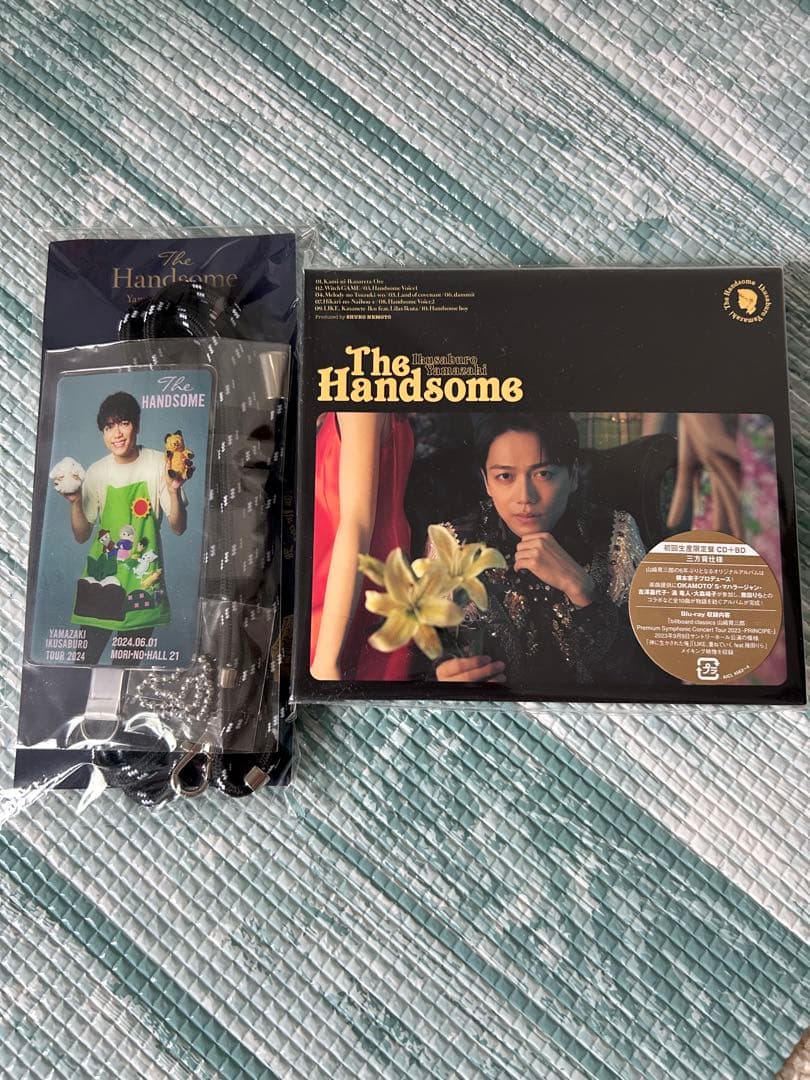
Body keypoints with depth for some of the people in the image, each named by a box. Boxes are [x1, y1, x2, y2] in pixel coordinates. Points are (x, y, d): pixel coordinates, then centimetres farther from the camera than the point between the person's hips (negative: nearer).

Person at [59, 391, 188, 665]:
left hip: (143, 576, -2)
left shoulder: (159, 464, -6)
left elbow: (178, 528, -8)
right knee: (85, 657, 4)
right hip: (101, 572, 2)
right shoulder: (96, 472, 2)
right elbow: (81, 536, 5)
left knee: (126, 662, 7)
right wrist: (75, 502, -11)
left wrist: (174, 490, -23)